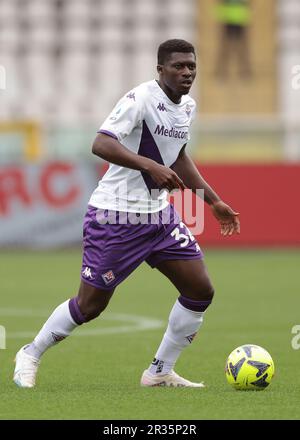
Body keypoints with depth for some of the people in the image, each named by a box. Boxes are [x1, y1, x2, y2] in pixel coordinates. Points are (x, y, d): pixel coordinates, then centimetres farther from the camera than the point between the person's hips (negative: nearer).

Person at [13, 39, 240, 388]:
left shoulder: (187, 106, 7)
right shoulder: (141, 98, -19)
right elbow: (101, 144, -30)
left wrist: (215, 202, 22)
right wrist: (151, 167, -40)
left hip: (159, 214, 8)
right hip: (115, 215, -8)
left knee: (200, 290, -1)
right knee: (91, 304, -1)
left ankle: (160, 372, 13)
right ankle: (31, 354, 23)